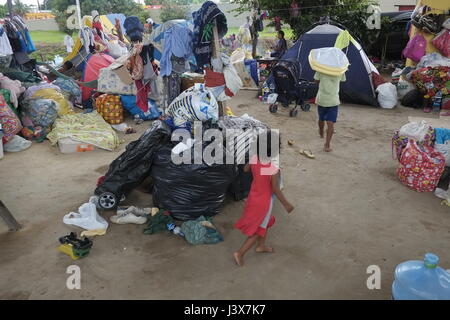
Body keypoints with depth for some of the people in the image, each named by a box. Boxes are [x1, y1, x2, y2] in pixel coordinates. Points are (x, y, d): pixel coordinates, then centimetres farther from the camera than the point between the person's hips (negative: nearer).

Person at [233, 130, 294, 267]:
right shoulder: (274, 169, -31)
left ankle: (261, 246, 46)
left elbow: (245, 169, 5)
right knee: (258, 230, 12)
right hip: (264, 201, -7)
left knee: (266, 221, 29)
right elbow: (276, 190, -23)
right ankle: (240, 253, 14)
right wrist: (286, 204, -10)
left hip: (253, 196, 7)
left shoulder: (254, 159, -15)